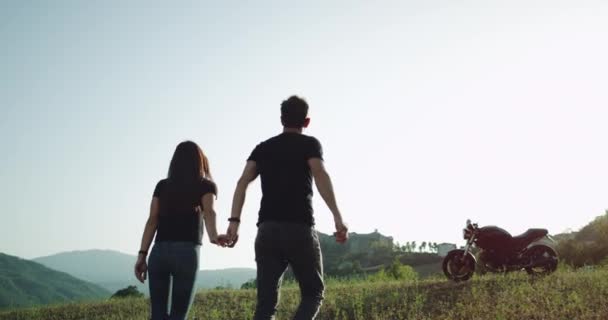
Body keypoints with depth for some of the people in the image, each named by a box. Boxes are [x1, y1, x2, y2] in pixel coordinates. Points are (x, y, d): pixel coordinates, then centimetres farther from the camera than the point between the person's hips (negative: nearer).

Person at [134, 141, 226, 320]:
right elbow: (209, 212, -11)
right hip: (187, 252, -2)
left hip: (158, 251, 3)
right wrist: (214, 238, -28)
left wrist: (142, 255, 4)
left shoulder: (162, 186, 17)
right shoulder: (206, 186, 9)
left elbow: (152, 221, 7)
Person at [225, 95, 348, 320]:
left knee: (266, 302, 6)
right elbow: (320, 174, -13)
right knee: (313, 293, 11)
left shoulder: (263, 148, 18)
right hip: (300, 229, -3)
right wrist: (337, 217, -21)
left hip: (267, 230, 3)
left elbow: (243, 182, 2)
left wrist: (234, 221, -4)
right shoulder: (309, 144, 7)